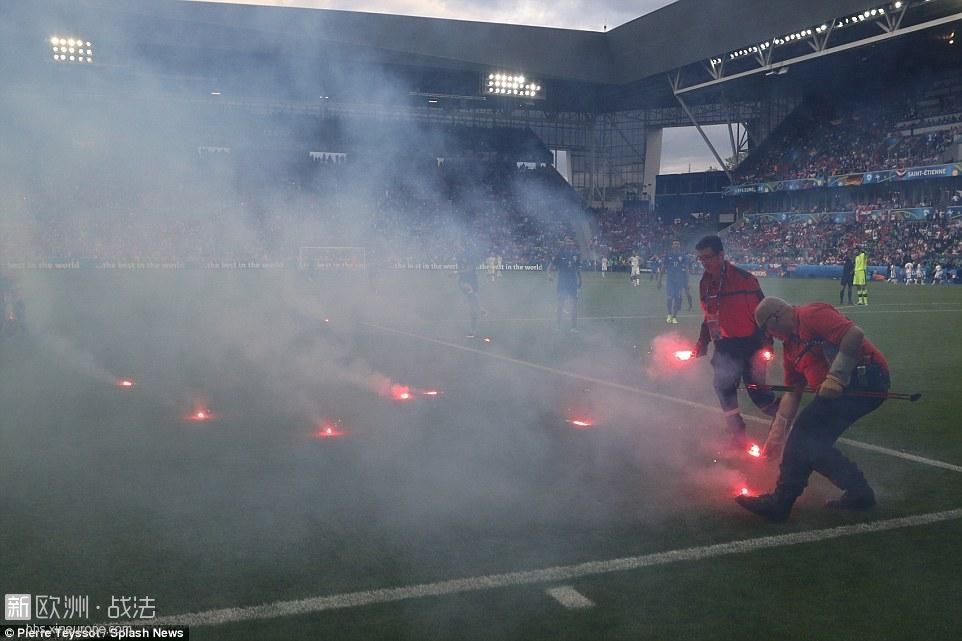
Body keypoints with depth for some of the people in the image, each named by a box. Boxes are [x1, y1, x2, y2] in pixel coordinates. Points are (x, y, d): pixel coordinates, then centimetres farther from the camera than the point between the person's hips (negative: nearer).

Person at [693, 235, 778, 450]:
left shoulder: (744, 279, -18)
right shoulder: (705, 283, 4)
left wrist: (765, 347, -16)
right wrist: (703, 341, 9)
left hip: (749, 345, -6)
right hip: (724, 346, 6)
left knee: (757, 390, -2)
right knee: (724, 387, 2)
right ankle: (738, 435, 15)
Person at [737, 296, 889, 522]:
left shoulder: (812, 315, -8)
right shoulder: (790, 345, 20)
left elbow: (855, 334, -22)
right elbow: (792, 393, 21)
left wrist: (836, 376, -23)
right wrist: (777, 433, 17)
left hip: (864, 378, -10)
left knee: (805, 433, -10)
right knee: (813, 443, 10)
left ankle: (780, 503, -3)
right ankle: (858, 490, 18)